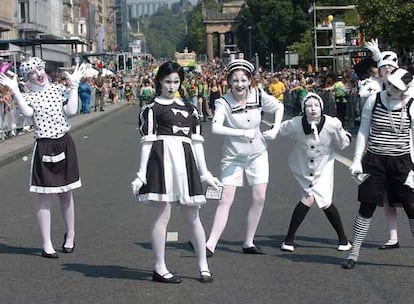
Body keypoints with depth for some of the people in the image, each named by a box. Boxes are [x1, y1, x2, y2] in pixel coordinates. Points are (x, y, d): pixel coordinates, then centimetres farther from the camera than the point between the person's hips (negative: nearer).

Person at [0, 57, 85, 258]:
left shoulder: (59, 90, 6)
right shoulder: (28, 96, 1)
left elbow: (71, 111, -7)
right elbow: (27, 113, -20)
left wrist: (74, 85, -4)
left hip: (64, 144, 2)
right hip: (43, 147, -2)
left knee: (66, 194, 12)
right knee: (45, 198, 0)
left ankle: (70, 235, 31)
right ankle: (47, 245, 6)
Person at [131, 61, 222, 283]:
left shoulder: (189, 109, 19)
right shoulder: (152, 109, 4)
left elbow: (196, 142, 20)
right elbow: (147, 142, 1)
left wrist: (205, 174, 18)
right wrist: (141, 175, -1)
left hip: (186, 163, 5)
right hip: (162, 161, -5)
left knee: (193, 217, 6)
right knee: (162, 217, -3)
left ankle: (203, 266, 14)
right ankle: (159, 269, 5)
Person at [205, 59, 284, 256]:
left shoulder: (258, 95, -8)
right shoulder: (224, 103, -20)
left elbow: (279, 107, 11)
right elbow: (216, 128, -36)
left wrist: (275, 130, -1)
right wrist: (243, 133, -36)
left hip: (257, 154, 4)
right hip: (233, 157, -4)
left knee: (259, 199, 1)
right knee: (226, 200, -9)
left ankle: (249, 243, 12)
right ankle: (210, 245, -10)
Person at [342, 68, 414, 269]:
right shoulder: (373, 101, -3)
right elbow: (363, 131, 6)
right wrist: (357, 160, 2)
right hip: (374, 161, 1)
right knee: (367, 207, 3)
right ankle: (354, 253, 14)